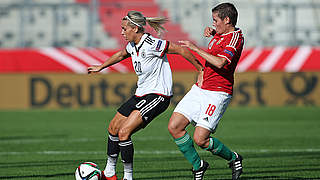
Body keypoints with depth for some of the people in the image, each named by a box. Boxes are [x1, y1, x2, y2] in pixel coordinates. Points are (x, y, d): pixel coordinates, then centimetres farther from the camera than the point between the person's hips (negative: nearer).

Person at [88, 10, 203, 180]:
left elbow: (181, 50, -19)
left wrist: (201, 70, -15)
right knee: (113, 129, 12)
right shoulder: (132, 46, 5)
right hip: (141, 94, 9)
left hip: (158, 96, -9)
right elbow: (121, 54, 29)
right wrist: (100, 67, 39)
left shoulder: (152, 45, -21)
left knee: (124, 132, -19)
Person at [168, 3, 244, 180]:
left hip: (217, 94, -9)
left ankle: (233, 158, 12)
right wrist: (211, 32, 17)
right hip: (200, 89, 9)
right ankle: (198, 165, 12)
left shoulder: (235, 38, -15)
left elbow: (220, 62, -31)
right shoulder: (220, 34, 12)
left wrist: (195, 48, -24)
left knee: (200, 140, -14)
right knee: (174, 127, -2)